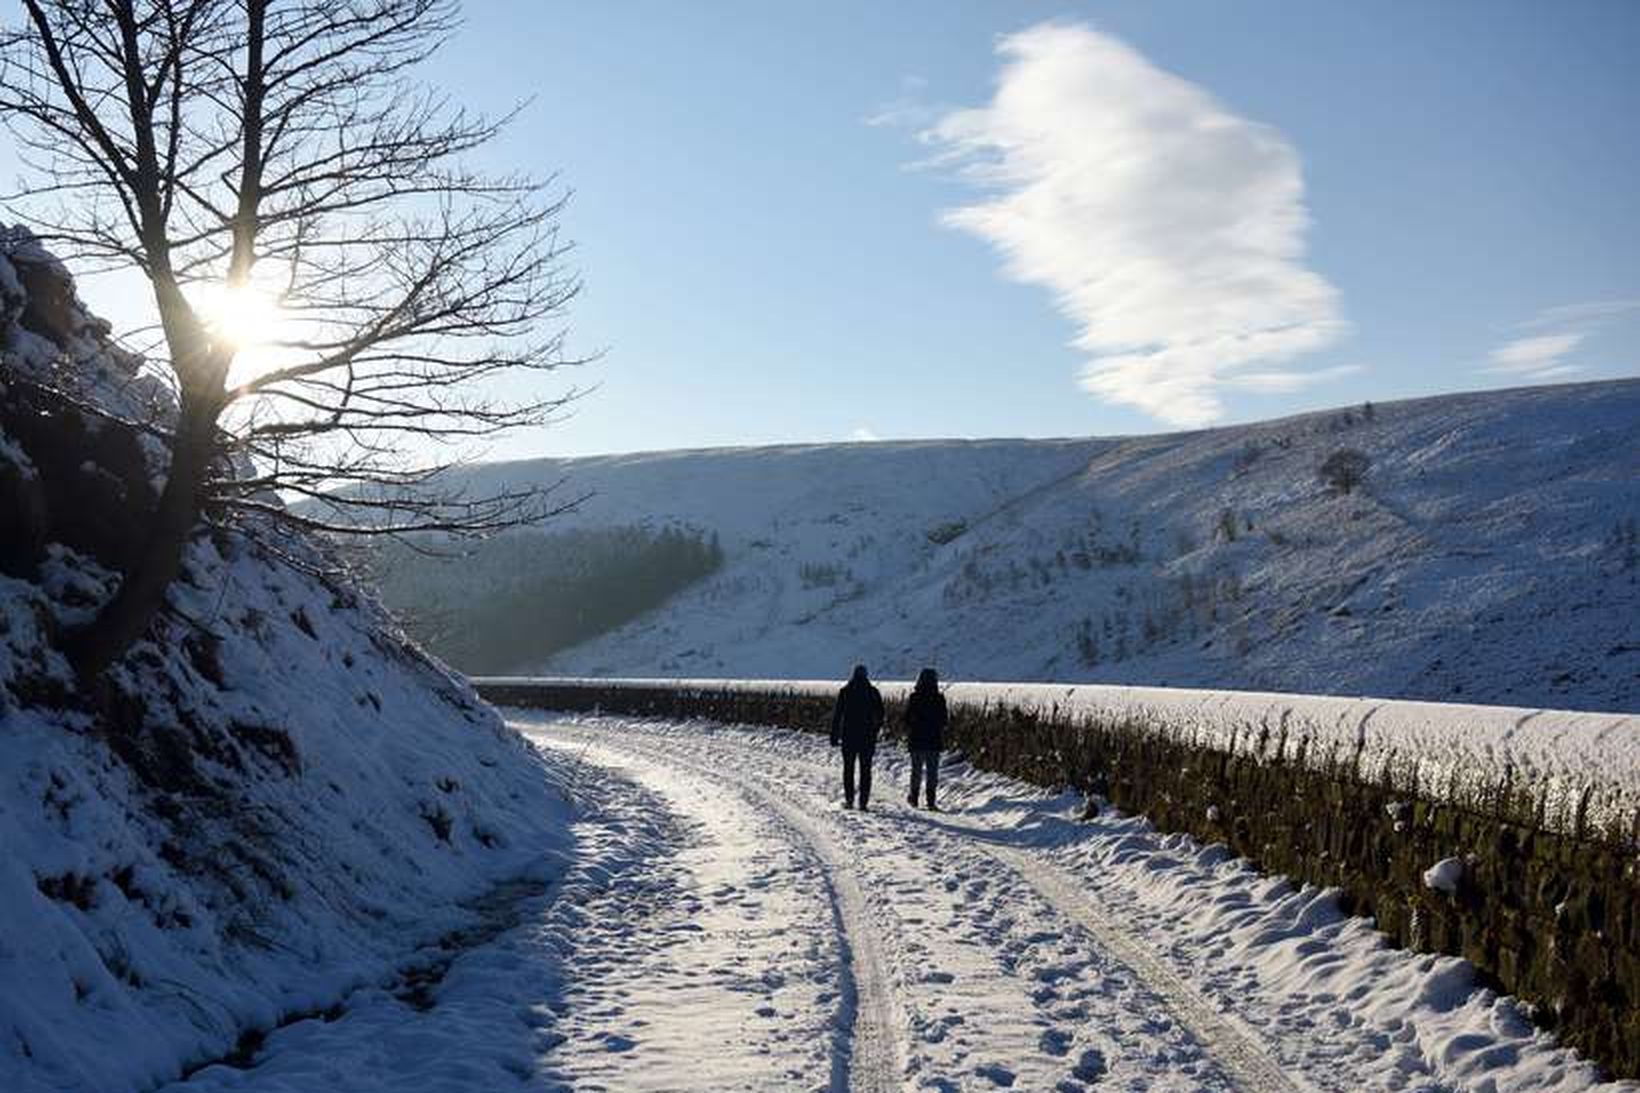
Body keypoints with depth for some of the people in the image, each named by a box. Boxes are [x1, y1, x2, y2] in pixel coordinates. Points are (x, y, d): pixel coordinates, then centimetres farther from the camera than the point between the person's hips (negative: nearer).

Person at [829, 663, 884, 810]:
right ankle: (863, 801, -1)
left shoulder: (844, 692, -3)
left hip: (848, 736, 0)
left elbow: (836, 715, -3)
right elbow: (880, 715, 3)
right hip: (868, 737, 1)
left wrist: (834, 736, 2)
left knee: (848, 768, 10)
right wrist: (875, 731, 16)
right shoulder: (873, 692, -1)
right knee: (865, 769, 4)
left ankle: (849, 799, 5)